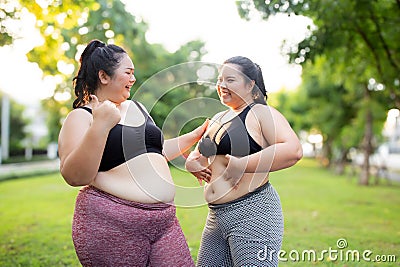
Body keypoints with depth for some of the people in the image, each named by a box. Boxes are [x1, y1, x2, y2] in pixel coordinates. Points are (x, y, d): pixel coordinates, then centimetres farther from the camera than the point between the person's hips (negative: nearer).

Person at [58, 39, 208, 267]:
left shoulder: (137, 107, 16)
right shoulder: (81, 117, -4)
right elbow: (75, 176, -18)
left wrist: (195, 135, 26)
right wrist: (100, 126, -26)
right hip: (110, 225, -6)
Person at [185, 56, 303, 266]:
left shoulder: (261, 113, -7)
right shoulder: (218, 119, 18)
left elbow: (293, 150, -22)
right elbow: (197, 154, 24)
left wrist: (242, 165, -23)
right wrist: (192, 163, 0)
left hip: (253, 212, -8)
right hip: (216, 216, 8)